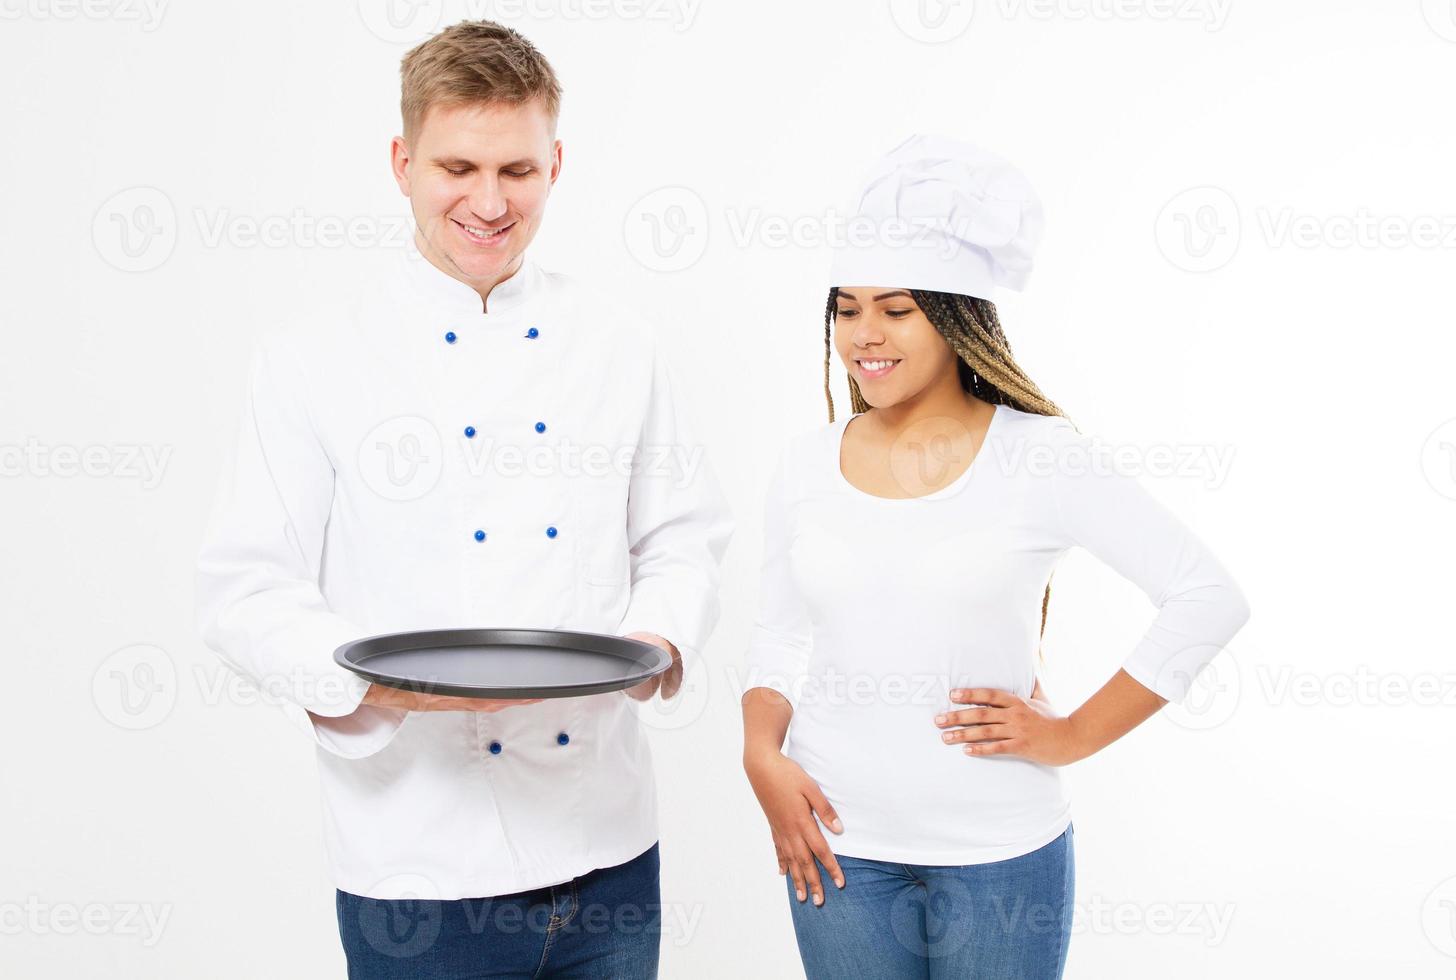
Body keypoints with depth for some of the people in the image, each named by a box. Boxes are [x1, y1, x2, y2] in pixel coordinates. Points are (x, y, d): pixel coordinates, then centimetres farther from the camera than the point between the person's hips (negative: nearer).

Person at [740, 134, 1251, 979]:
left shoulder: (1040, 458, -8)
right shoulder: (807, 467, 3)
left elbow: (1210, 597, -8)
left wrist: (1073, 735, -8)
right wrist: (762, 753, -6)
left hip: (1001, 855, -2)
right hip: (837, 844, 3)